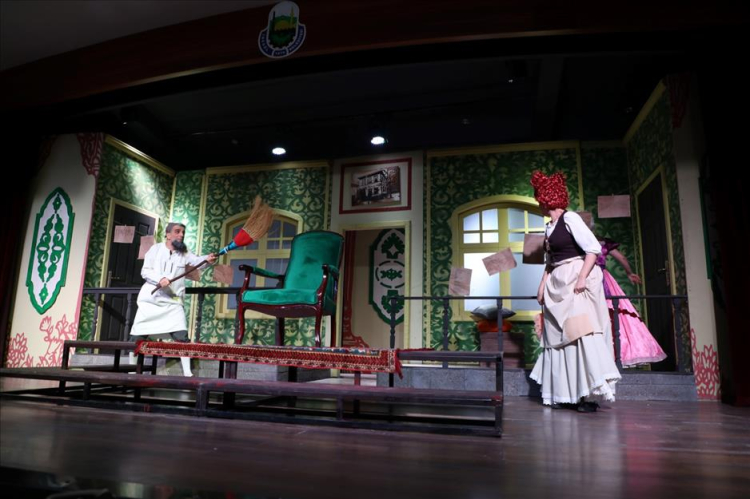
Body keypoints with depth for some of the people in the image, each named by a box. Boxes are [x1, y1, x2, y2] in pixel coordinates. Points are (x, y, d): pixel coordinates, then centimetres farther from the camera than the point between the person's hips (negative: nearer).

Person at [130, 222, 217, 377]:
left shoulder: (184, 253, 3)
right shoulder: (156, 249, 1)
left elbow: (196, 260, -17)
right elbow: (145, 271, -5)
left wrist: (207, 259, -39)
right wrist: (159, 279, -24)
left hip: (173, 302, 0)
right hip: (150, 299, 0)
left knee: (182, 337, -9)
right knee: (137, 335, 5)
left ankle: (187, 372, -4)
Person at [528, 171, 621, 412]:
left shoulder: (570, 218, -8)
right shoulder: (549, 227, 15)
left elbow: (594, 248, -16)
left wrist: (582, 278, -23)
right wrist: (543, 284, 13)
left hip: (576, 280, -9)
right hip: (558, 285, 9)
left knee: (580, 332, -16)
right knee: (560, 336, 7)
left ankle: (589, 395, -16)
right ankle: (567, 394, 13)